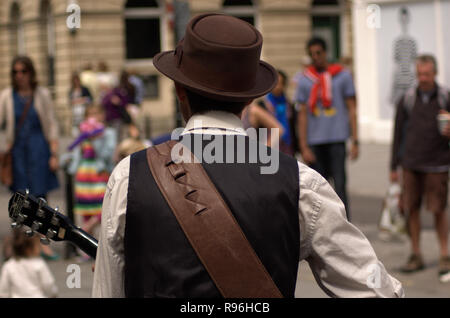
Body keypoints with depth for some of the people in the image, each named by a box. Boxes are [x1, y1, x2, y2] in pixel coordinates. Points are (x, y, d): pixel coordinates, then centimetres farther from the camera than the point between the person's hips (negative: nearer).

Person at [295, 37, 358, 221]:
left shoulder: (342, 76, 6)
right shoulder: (305, 80, 9)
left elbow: (351, 109, 7)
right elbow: (302, 115, 8)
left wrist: (355, 141, 0)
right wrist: (304, 147, 0)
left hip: (337, 138, -2)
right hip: (315, 141, 2)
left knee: (340, 185, -8)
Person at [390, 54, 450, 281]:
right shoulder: (407, 100, 5)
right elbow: (398, 133, 10)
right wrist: (394, 166, 9)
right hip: (411, 164, 2)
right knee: (411, 209, 4)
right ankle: (416, 255, 15)